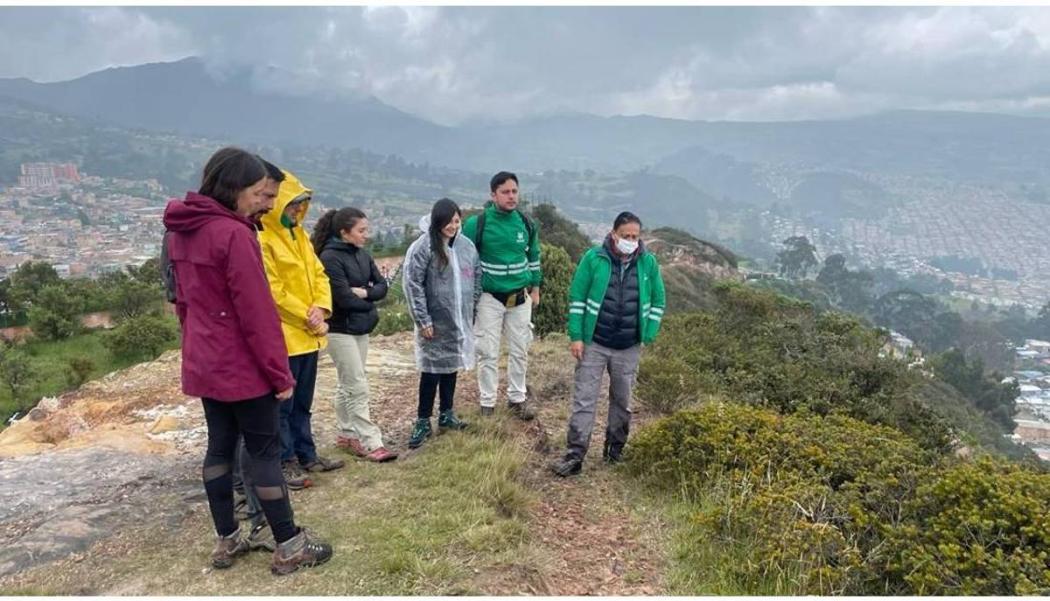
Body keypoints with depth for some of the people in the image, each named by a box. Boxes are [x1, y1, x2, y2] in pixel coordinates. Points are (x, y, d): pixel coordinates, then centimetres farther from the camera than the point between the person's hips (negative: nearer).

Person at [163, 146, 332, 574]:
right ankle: (289, 546, 11)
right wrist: (280, 373, -15)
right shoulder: (234, 234, -20)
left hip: (203, 365, 8)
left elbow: (184, 300, 15)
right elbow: (257, 313, -20)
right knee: (265, 451, 0)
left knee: (220, 446, 15)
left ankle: (226, 541, 26)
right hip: (243, 367, -8)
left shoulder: (180, 232, 8)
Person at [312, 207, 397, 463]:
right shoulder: (330, 257, -16)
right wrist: (369, 305, -5)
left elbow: (382, 286, 5)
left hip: (361, 328, 7)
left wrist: (364, 292, -14)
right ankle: (370, 443, -2)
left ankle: (347, 434, 26)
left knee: (348, 385, 15)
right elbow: (344, 298, -20)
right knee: (358, 387, -6)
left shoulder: (363, 255, 6)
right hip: (340, 330, -7)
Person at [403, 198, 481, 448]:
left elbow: (477, 277, 14)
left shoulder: (467, 245, 4)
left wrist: (471, 310, 11)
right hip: (435, 321, -5)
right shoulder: (423, 247, -14)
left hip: (459, 321, 5)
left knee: (452, 366, 15)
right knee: (432, 370, -1)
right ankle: (423, 422, 11)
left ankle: (446, 414, 29)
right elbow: (412, 284, -15)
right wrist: (423, 320, -16)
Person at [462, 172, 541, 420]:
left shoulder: (526, 223, 0)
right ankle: (487, 403, 16)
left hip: (520, 297, 4)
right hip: (490, 297, -3)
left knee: (519, 351, 10)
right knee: (488, 353, 2)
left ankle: (517, 398, 26)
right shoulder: (477, 223, -12)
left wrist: (535, 288, 15)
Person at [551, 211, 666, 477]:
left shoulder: (648, 262, 1)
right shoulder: (594, 258, -6)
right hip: (593, 344, -2)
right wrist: (576, 336, -7)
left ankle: (615, 450, 31)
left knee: (622, 401, 14)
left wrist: (648, 337, 2)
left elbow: (658, 301, 9)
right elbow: (577, 297, -3)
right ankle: (574, 456, 2)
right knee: (584, 401, -2)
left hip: (629, 348, 2)